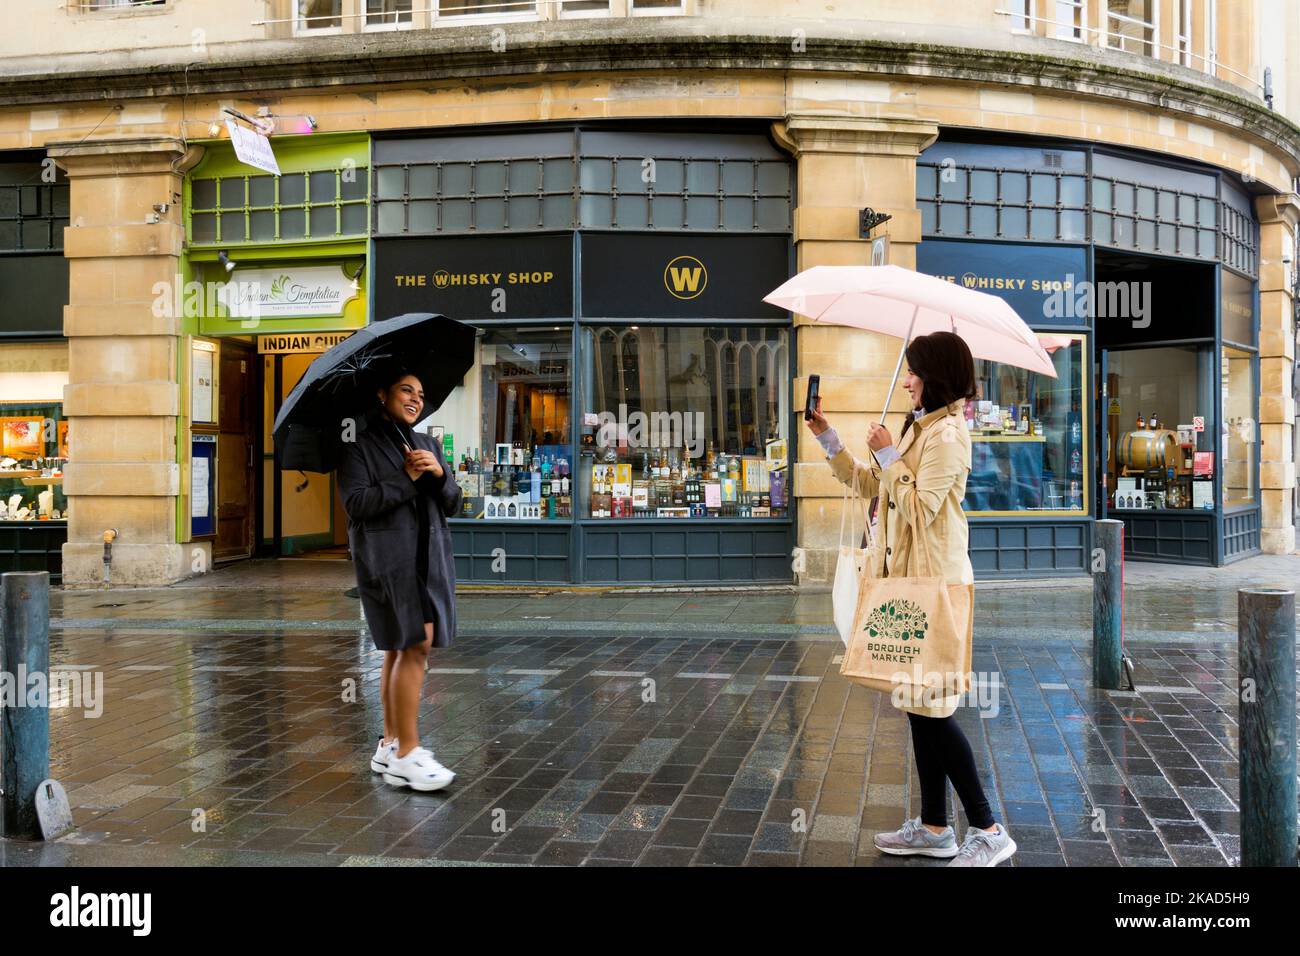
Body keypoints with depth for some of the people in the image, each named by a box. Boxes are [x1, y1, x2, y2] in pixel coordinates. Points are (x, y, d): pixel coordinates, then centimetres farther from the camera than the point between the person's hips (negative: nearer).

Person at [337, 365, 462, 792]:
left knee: (400, 648, 8)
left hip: (430, 558, 6)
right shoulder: (359, 447, 1)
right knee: (415, 644, -13)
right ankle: (406, 754, -10)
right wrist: (406, 478, -13)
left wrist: (440, 475, -6)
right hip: (389, 560, -6)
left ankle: (389, 745, 14)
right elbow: (356, 503, -11)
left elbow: (453, 505, 14)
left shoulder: (429, 445, 19)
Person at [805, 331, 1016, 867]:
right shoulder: (919, 429, 15)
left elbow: (919, 509, -20)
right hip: (909, 580, 10)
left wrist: (888, 455, -13)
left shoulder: (948, 434, -15)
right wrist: (827, 436, 16)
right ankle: (934, 828, 21)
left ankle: (988, 832, 4)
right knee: (920, 707, 12)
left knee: (930, 708, -5)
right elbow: (868, 484, 21)